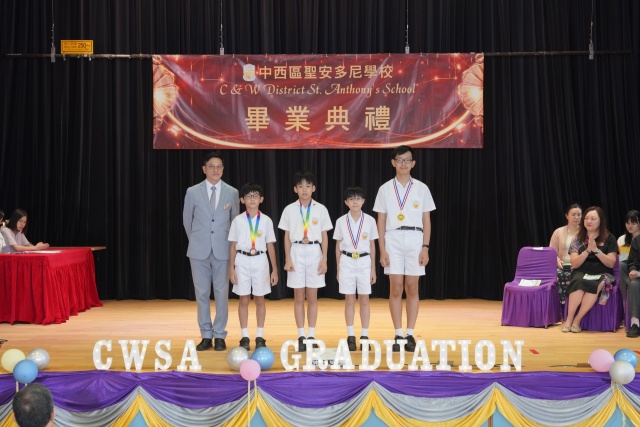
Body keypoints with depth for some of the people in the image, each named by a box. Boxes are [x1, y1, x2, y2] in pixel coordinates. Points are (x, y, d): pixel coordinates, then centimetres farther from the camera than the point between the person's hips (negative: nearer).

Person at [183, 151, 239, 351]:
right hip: (199, 250, 0)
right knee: (202, 293, 4)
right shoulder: (193, 192, 2)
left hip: (222, 250, 0)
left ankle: (219, 336, 10)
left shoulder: (232, 193, 3)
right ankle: (206, 336, 12)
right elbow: (187, 220, 12)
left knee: (221, 293, 1)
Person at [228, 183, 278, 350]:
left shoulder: (266, 220, 3)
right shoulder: (238, 220, 2)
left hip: (260, 261, 0)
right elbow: (233, 245, 4)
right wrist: (231, 268, -1)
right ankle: (244, 338, 9)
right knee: (244, 300, 3)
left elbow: (270, 245, 5)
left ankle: (260, 337, 13)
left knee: (259, 299, 6)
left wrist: (275, 269, 4)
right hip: (242, 261, 0)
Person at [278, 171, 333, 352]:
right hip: (296, 252, 0)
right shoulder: (289, 210, 3)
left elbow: (324, 236, 4)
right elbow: (287, 236, 5)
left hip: (314, 252, 0)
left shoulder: (320, 209, 2)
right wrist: (287, 259, -3)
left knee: (312, 297, 3)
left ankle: (311, 335, 10)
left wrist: (324, 259, -2)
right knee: (298, 297, 3)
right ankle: (301, 336, 8)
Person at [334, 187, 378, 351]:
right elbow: (338, 246, 6)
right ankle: (350, 337, 8)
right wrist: (338, 269, 5)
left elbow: (372, 245, 5)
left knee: (364, 300, 3)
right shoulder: (341, 221, 1)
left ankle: (364, 336, 9)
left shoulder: (369, 220, 1)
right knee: (349, 300, 3)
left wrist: (373, 269, 3)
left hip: (364, 262, 0)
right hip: (347, 262, 0)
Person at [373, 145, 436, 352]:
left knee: (412, 288, 2)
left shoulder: (421, 188, 5)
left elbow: (427, 220, 6)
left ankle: (410, 334, 9)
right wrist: (382, 250, -2)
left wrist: (425, 248, -3)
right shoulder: (385, 189, 6)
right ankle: (398, 335, 5)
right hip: (393, 238, 0)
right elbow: (381, 222, 5)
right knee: (396, 289, -1)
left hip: (415, 239, 0)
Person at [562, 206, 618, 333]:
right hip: (582, 273, 1)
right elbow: (574, 264, -1)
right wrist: (587, 250, -16)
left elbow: (611, 263, -5)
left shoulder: (609, 238, 2)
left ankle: (577, 320, -28)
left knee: (593, 285, -37)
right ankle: (569, 319, -33)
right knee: (580, 282, -36)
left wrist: (596, 250, -19)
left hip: (602, 275, -1)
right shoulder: (578, 238, 6)